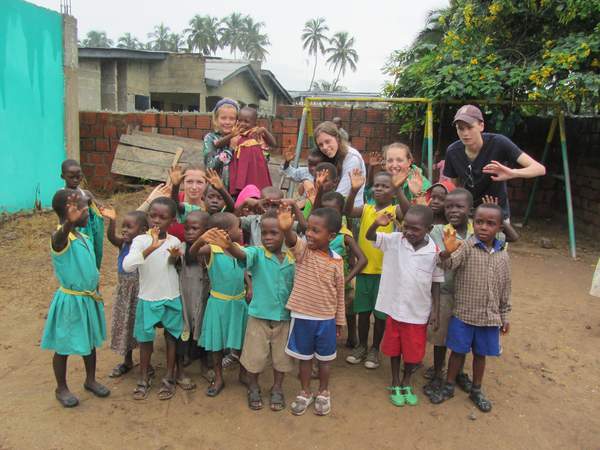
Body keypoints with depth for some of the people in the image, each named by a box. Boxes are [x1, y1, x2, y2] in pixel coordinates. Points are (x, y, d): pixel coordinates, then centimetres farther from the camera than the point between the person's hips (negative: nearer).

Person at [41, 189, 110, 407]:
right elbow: (62, 233, -48)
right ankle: (61, 388, 29)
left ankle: (90, 380, 39)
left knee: (90, 341, 20)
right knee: (64, 346, 11)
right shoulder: (60, 238, -21)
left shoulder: (83, 237, 3)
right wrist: (70, 222, -69)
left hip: (89, 299, 7)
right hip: (70, 301, -7)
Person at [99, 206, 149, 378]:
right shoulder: (123, 243, -4)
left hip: (140, 293, -6)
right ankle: (127, 362, 37)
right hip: (123, 292, 6)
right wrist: (112, 221, -37)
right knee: (124, 326, 17)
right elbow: (111, 237, -22)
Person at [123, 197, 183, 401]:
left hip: (172, 299, 2)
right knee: (145, 339, 10)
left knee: (172, 337, 12)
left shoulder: (175, 241, -4)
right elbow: (127, 266, -29)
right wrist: (151, 248, -38)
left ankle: (169, 378, 28)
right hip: (147, 299, -2)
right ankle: (143, 379, 29)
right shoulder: (140, 240, -13)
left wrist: (175, 257, -11)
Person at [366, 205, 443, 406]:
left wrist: (436, 309, -1)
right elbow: (369, 237, -12)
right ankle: (395, 383, 37)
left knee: (413, 350, 14)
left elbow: (436, 282, -2)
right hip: (394, 307, 1)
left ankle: (406, 383, 39)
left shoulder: (434, 252, -11)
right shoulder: (394, 240, -10)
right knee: (394, 347, 17)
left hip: (419, 311, 0)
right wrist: (377, 223, -33)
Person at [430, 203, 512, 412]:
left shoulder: (503, 255, 0)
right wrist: (447, 252, -53)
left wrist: (505, 316, 12)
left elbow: (505, 288, 8)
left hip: (490, 317, 3)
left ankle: (476, 390, 35)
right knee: (458, 351, 10)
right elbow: (449, 264, -30)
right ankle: (448, 387, 29)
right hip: (463, 314, -3)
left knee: (480, 354, 17)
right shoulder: (466, 246, -13)